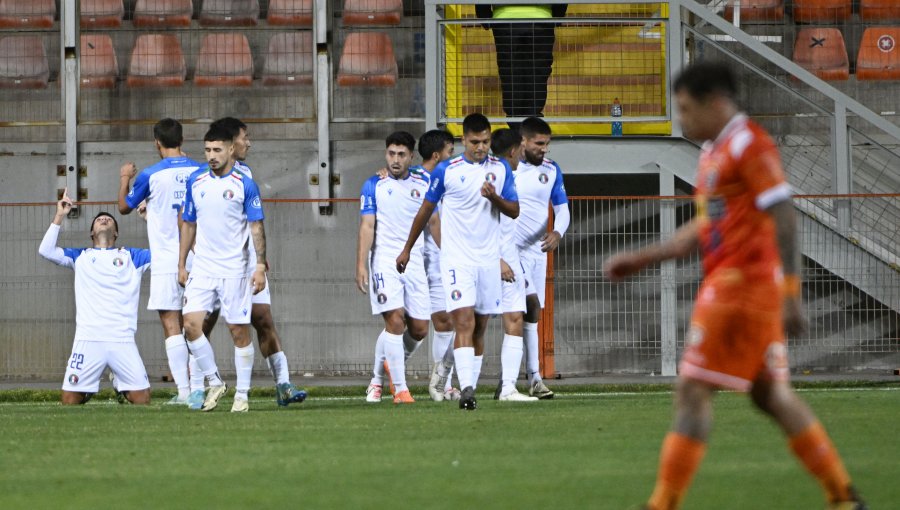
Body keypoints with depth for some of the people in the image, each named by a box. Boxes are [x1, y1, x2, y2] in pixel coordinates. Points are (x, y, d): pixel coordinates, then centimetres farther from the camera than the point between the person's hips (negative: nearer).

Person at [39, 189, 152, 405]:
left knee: (142, 399, -10)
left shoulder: (131, 256, 18)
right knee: (70, 400, -7)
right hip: (88, 340, 0)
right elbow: (46, 250, 8)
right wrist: (59, 216, 5)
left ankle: (122, 388, 19)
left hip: (123, 341, 0)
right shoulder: (80, 256, 19)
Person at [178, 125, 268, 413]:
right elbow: (188, 224, 14)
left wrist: (260, 266, -11)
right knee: (191, 324, -10)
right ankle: (214, 383, 6)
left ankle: (241, 395, 9)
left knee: (239, 331, 0)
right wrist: (181, 265, 11)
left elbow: (257, 227, -4)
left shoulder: (244, 185, -5)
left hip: (234, 270, -3)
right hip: (202, 268, 3)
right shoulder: (195, 182, 7)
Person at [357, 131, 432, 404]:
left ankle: (379, 378, 22)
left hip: (415, 260, 4)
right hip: (385, 260, -4)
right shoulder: (374, 185, 2)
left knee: (419, 329, 2)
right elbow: (367, 226, -2)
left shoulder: (423, 182, 10)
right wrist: (361, 266, -10)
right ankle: (400, 388, -10)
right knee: (395, 320, -15)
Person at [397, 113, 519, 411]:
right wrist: (407, 249, 15)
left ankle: (470, 386, 16)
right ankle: (466, 389, -26)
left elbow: (514, 211, 8)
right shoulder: (446, 171, -2)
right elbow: (426, 210, 9)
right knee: (464, 322, -17)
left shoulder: (501, 169, 7)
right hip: (457, 260, -4)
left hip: (489, 260, 4)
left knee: (480, 328, 7)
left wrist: (495, 198, -13)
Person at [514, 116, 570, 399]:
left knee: (531, 313, 9)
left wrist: (557, 232, -12)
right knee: (532, 304, -19)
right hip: (512, 248, -5)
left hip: (538, 249, 5)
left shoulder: (551, 170, 6)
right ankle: (535, 377, -19)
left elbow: (562, 208, 9)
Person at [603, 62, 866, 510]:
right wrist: (640, 259, 24)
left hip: (740, 285, -10)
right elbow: (703, 229, 26)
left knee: (692, 390, -8)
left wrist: (790, 295, -21)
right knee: (771, 396, 11)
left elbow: (783, 221, -17)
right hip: (729, 284, 10)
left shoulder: (749, 145, -12)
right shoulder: (714, 151, 18)